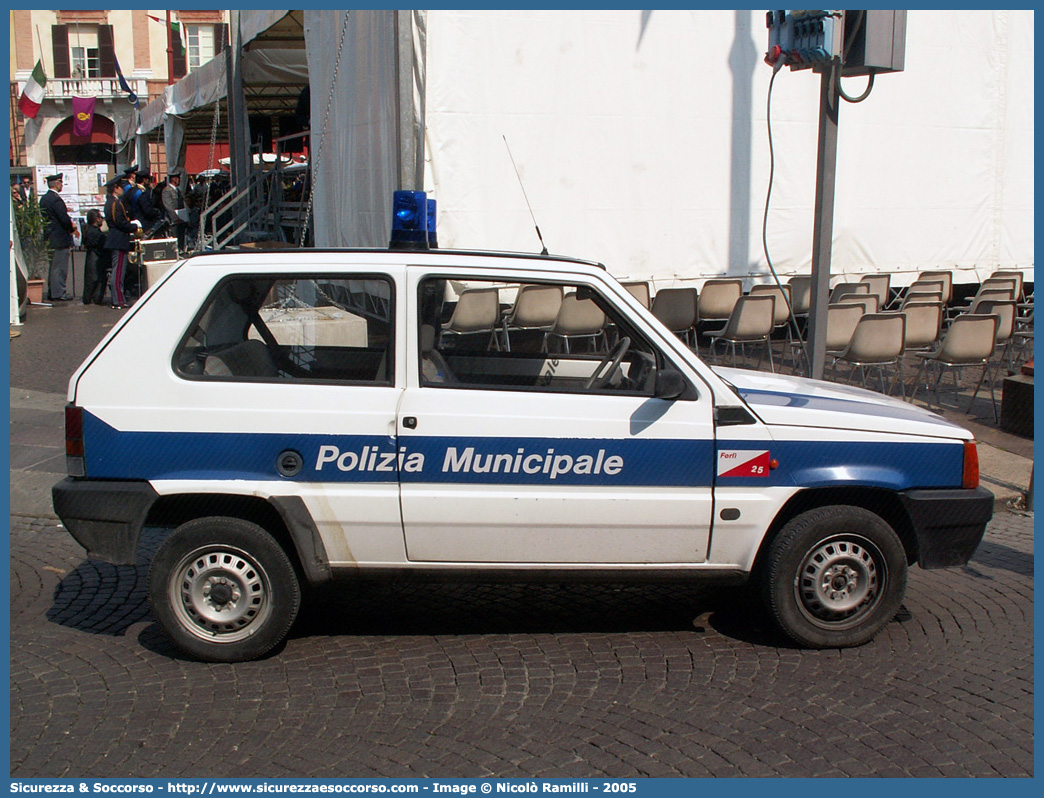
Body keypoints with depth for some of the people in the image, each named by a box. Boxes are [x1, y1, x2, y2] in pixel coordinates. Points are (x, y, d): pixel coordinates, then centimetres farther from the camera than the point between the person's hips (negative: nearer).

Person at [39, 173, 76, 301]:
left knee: (53, 266, 17)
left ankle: (52, 292, 23)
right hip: (60, 238, -10)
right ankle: (58, 294, -2)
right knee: (60, 268, -4)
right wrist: (72, 228, -4)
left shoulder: (43, 199, 11)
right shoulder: (56, 199, -18)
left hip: (50, 238, 10)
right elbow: (64, 219, -22)